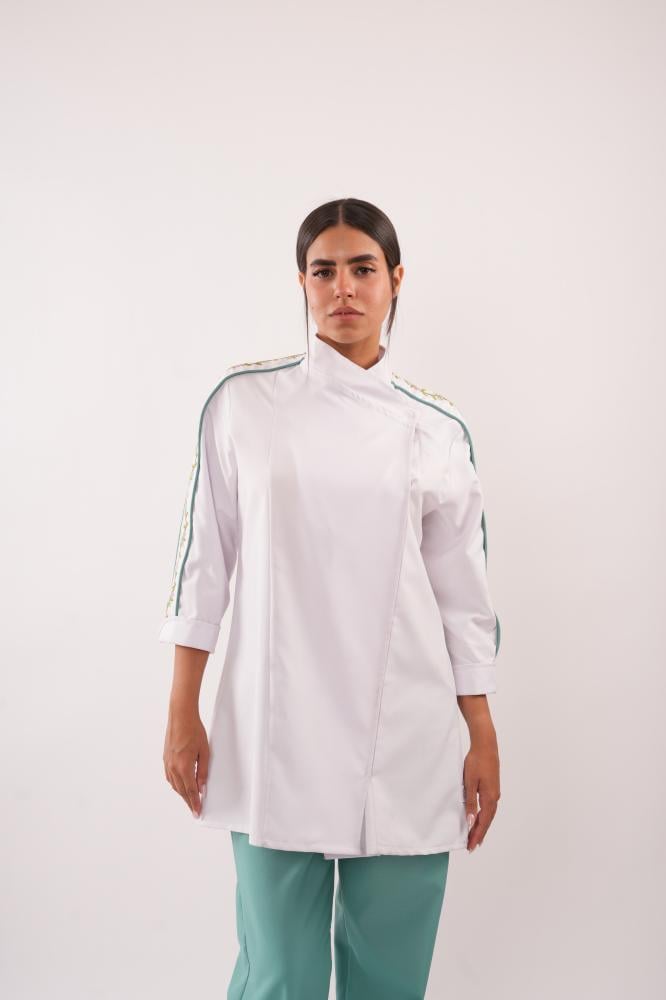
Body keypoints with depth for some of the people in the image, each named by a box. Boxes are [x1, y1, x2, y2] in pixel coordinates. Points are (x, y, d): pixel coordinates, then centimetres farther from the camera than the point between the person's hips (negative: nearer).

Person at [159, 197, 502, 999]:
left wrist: (483, 740, 7)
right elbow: (205, 559, 3)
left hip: (405, 740, 1)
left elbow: (462, 595, 7)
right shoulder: (243, 401, 1)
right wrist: (182, 714, 2)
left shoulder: (437, 429, 3)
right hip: (275, 731, -1)